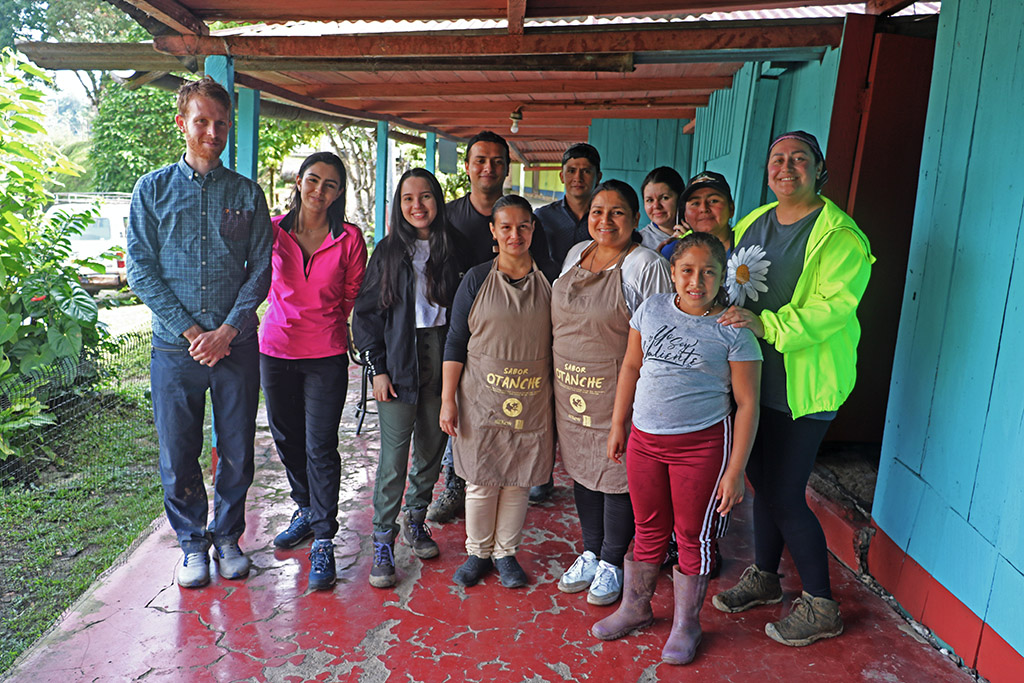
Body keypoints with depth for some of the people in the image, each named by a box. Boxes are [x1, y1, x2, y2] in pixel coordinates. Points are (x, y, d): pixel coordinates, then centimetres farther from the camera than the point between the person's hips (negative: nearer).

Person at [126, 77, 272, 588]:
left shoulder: (247, 194, 6)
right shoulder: (153, 189, 5)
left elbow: (260, 271, 1)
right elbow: (139, 270, -1)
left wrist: (226, 331, -10)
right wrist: (191, 332, -10)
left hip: (237, 345, 0)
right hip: (175, 346, 0)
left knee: (237, 452, 8)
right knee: (178, 455, 7)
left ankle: (228, 536, 29)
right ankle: (193, 542, 27)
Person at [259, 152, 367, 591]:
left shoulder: (349, 238, -4)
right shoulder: (274, 230, 0)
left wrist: (325, 322, 2)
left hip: (326, 355, -3)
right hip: (276, 350, 3)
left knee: (320, 447, -3)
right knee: (287, 439, 16)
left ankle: (323, 542, 7)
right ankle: (306, 511, 40)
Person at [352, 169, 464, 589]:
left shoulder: (452, 250, 5)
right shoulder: (389, 251, 2)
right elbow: (367, 313, 2)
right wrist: (378, 368, -5)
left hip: (441, 357, 2)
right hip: (399, 361, -2)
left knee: (432, 447, 11)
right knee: (394, 454, -3)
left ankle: (416, 521, 31)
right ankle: (383, 542, 8)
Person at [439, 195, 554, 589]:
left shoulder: (548, 282, 4)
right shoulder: (477, 279, -1)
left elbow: (558, 343, 9)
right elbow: (456, 343, 0)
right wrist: (448, 399, -5)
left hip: (532, 401, 1)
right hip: (481, 398, -1)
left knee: (518, 481, 10)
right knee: (480, 480, 7)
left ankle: (506, 553, 29)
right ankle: (478, 552, 28)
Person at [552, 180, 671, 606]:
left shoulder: (647, 267, -11)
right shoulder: (576, 254, 9)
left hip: (617, 392, -6)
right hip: (569, 388, 6)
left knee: (617, 474, 5)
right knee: (580, 469, 16)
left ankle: (612, 563, 25)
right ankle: (590, 553, 34)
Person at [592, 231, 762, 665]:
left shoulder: (733, 331, -11)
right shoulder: (652, 309, 1)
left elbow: (747, 404, -8)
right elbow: (631, 366, 11)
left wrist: (735, 470, -11)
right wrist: (618, 425, 12)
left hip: (702, 443, -3)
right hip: (645, 438, 4)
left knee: (693, 536, 10)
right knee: (648, 529, 19)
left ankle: (686, 625, 30)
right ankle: (635, 607, 39)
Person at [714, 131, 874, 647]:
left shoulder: (839, 234, -12)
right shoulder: (753, 223, 11)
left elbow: (835, 305, -22)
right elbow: (732, 286, 21)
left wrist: (765, 325, -31)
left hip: (804, 385, -7)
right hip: (755, 376, 7)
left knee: (785, 495, -2)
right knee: (762, 479, 17)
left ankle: (820, 607, 19)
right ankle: (764, 577, 37)